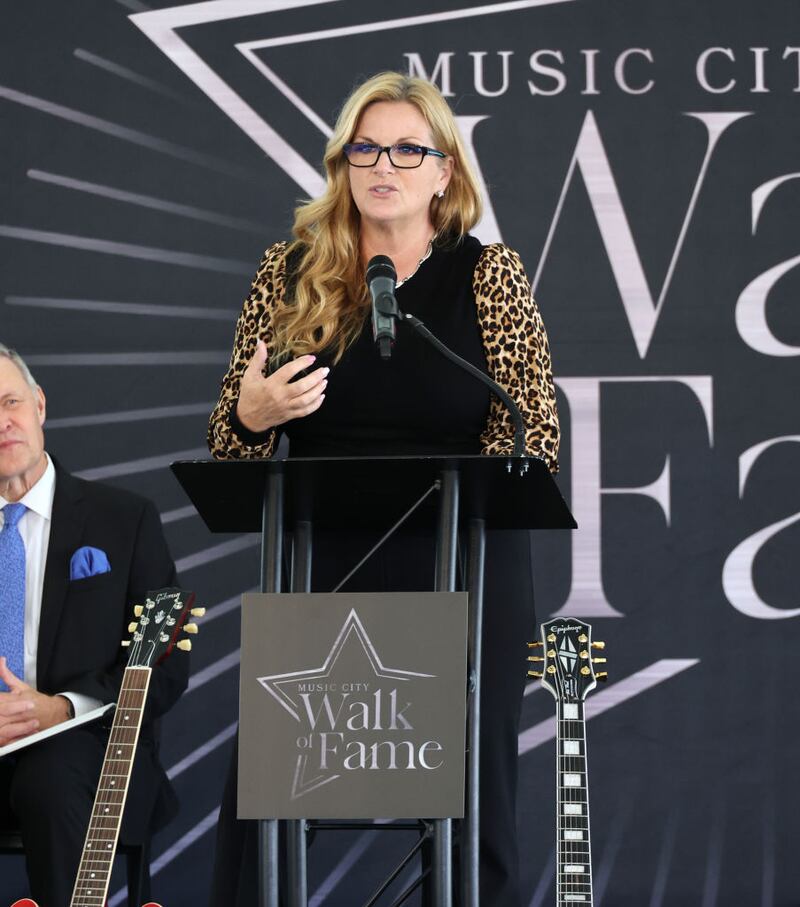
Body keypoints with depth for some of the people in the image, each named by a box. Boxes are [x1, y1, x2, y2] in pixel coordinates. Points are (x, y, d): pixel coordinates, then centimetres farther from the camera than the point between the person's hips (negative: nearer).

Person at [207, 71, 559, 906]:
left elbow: (533, 439, -1)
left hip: (464, 572, -1)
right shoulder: (289, 273, 7)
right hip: (316, 571, 1)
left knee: (468, 802, 2)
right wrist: (251, 414, -12)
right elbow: (229, 447, 10)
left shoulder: (489, 276, 2)